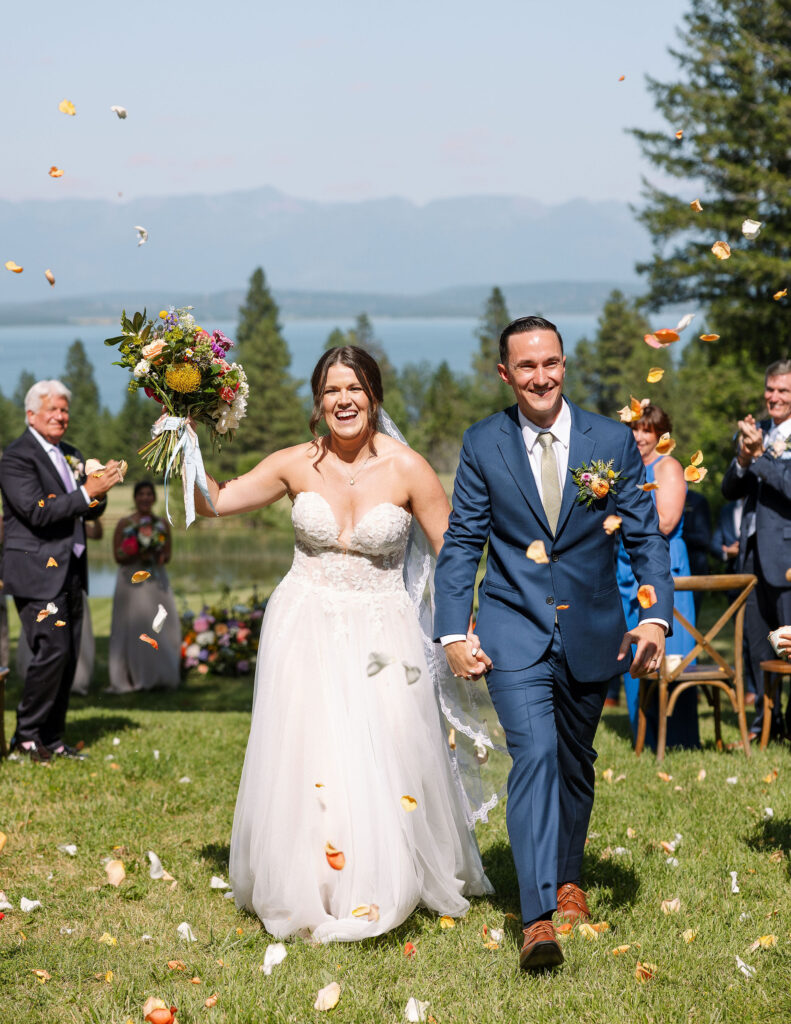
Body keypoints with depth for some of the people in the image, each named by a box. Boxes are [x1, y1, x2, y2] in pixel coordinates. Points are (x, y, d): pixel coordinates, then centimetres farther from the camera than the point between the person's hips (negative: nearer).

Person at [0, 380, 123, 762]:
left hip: (70, 571, 8)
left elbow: (90, 512, 17)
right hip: (37, 572, -8)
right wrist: (87, 492, -21)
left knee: (68, 658, 7)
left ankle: (52, 739, 15)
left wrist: (100, 489, -4)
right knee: (52, 651, -14)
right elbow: (38, 512, -19)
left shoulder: (71, 455, 16)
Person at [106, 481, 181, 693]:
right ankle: (131, 678, 0)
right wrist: (138, 556, -18)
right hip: (131, 581, -3)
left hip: (156, 581, 3)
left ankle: (159, 676, 8)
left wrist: (158, 556, -12)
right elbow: (117, 556, -2)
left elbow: (167, 556, 9)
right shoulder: (124, 524, 1)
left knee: (159, 627, 0)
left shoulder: (162, 524, 8)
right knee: (132, 628, -4)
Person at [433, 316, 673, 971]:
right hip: (514, 632, -2)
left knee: (576, 762, 16)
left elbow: (645, 537, -1)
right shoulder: (483, 445, -3)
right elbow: (462, 543, 1)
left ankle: (567, 878, 40)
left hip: (592, 633, 2)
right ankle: (538, 917, -21)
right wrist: (453, 633, -7)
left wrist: (656, 617, -14)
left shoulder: (612, 441, -3)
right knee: (534, 754, -18)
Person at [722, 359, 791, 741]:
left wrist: (760, 454, -23)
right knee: (757, 639, 13)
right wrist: (743, 459, -9)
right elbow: (730, 490, 10)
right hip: (754, 550, 7)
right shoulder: (758, 432, 12)